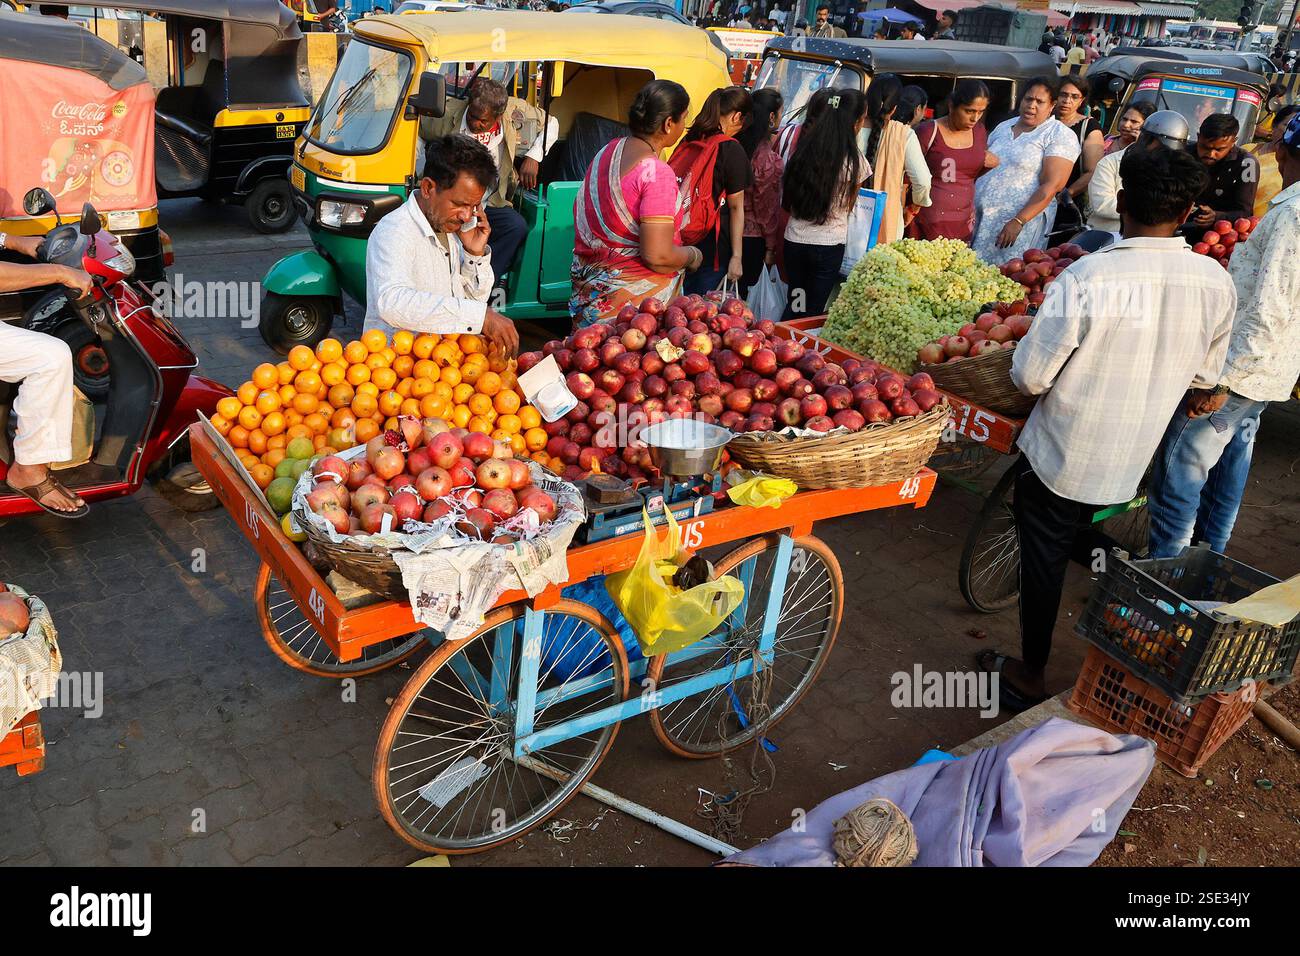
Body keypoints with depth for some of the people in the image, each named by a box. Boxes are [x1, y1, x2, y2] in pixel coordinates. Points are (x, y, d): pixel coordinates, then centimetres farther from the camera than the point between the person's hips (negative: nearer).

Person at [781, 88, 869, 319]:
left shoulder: (804, 148, 2)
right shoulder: (854, 160, -9)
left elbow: (785, 202, 6)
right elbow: (850, 205, 5)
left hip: (794, 239, 4)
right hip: (829, 243, -4)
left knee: (795, 305, 17)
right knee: (813, 311, 7)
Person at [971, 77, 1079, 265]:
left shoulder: (1060, 135, -4)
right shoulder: (1003, 127, 16)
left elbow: (1052, 185, -12)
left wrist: (1018, 221, -21)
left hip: (1018, 220, -5)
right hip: (978, 215, 6)